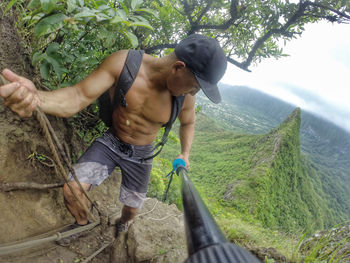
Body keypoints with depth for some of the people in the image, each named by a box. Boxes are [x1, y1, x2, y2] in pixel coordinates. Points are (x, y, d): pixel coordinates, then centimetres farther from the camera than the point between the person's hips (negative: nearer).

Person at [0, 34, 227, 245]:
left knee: (132, 209, 11)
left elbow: (188, 123, 3)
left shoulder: (185, 97, -21)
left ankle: (123, 222, 54)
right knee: (71, 191, -13)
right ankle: (82, 223, 26)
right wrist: (36, 98, -50)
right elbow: (79, 96, -32)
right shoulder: (124, 63, -28)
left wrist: (185, 154, -7)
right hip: (111, 141, -1)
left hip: (141, 155, 1)